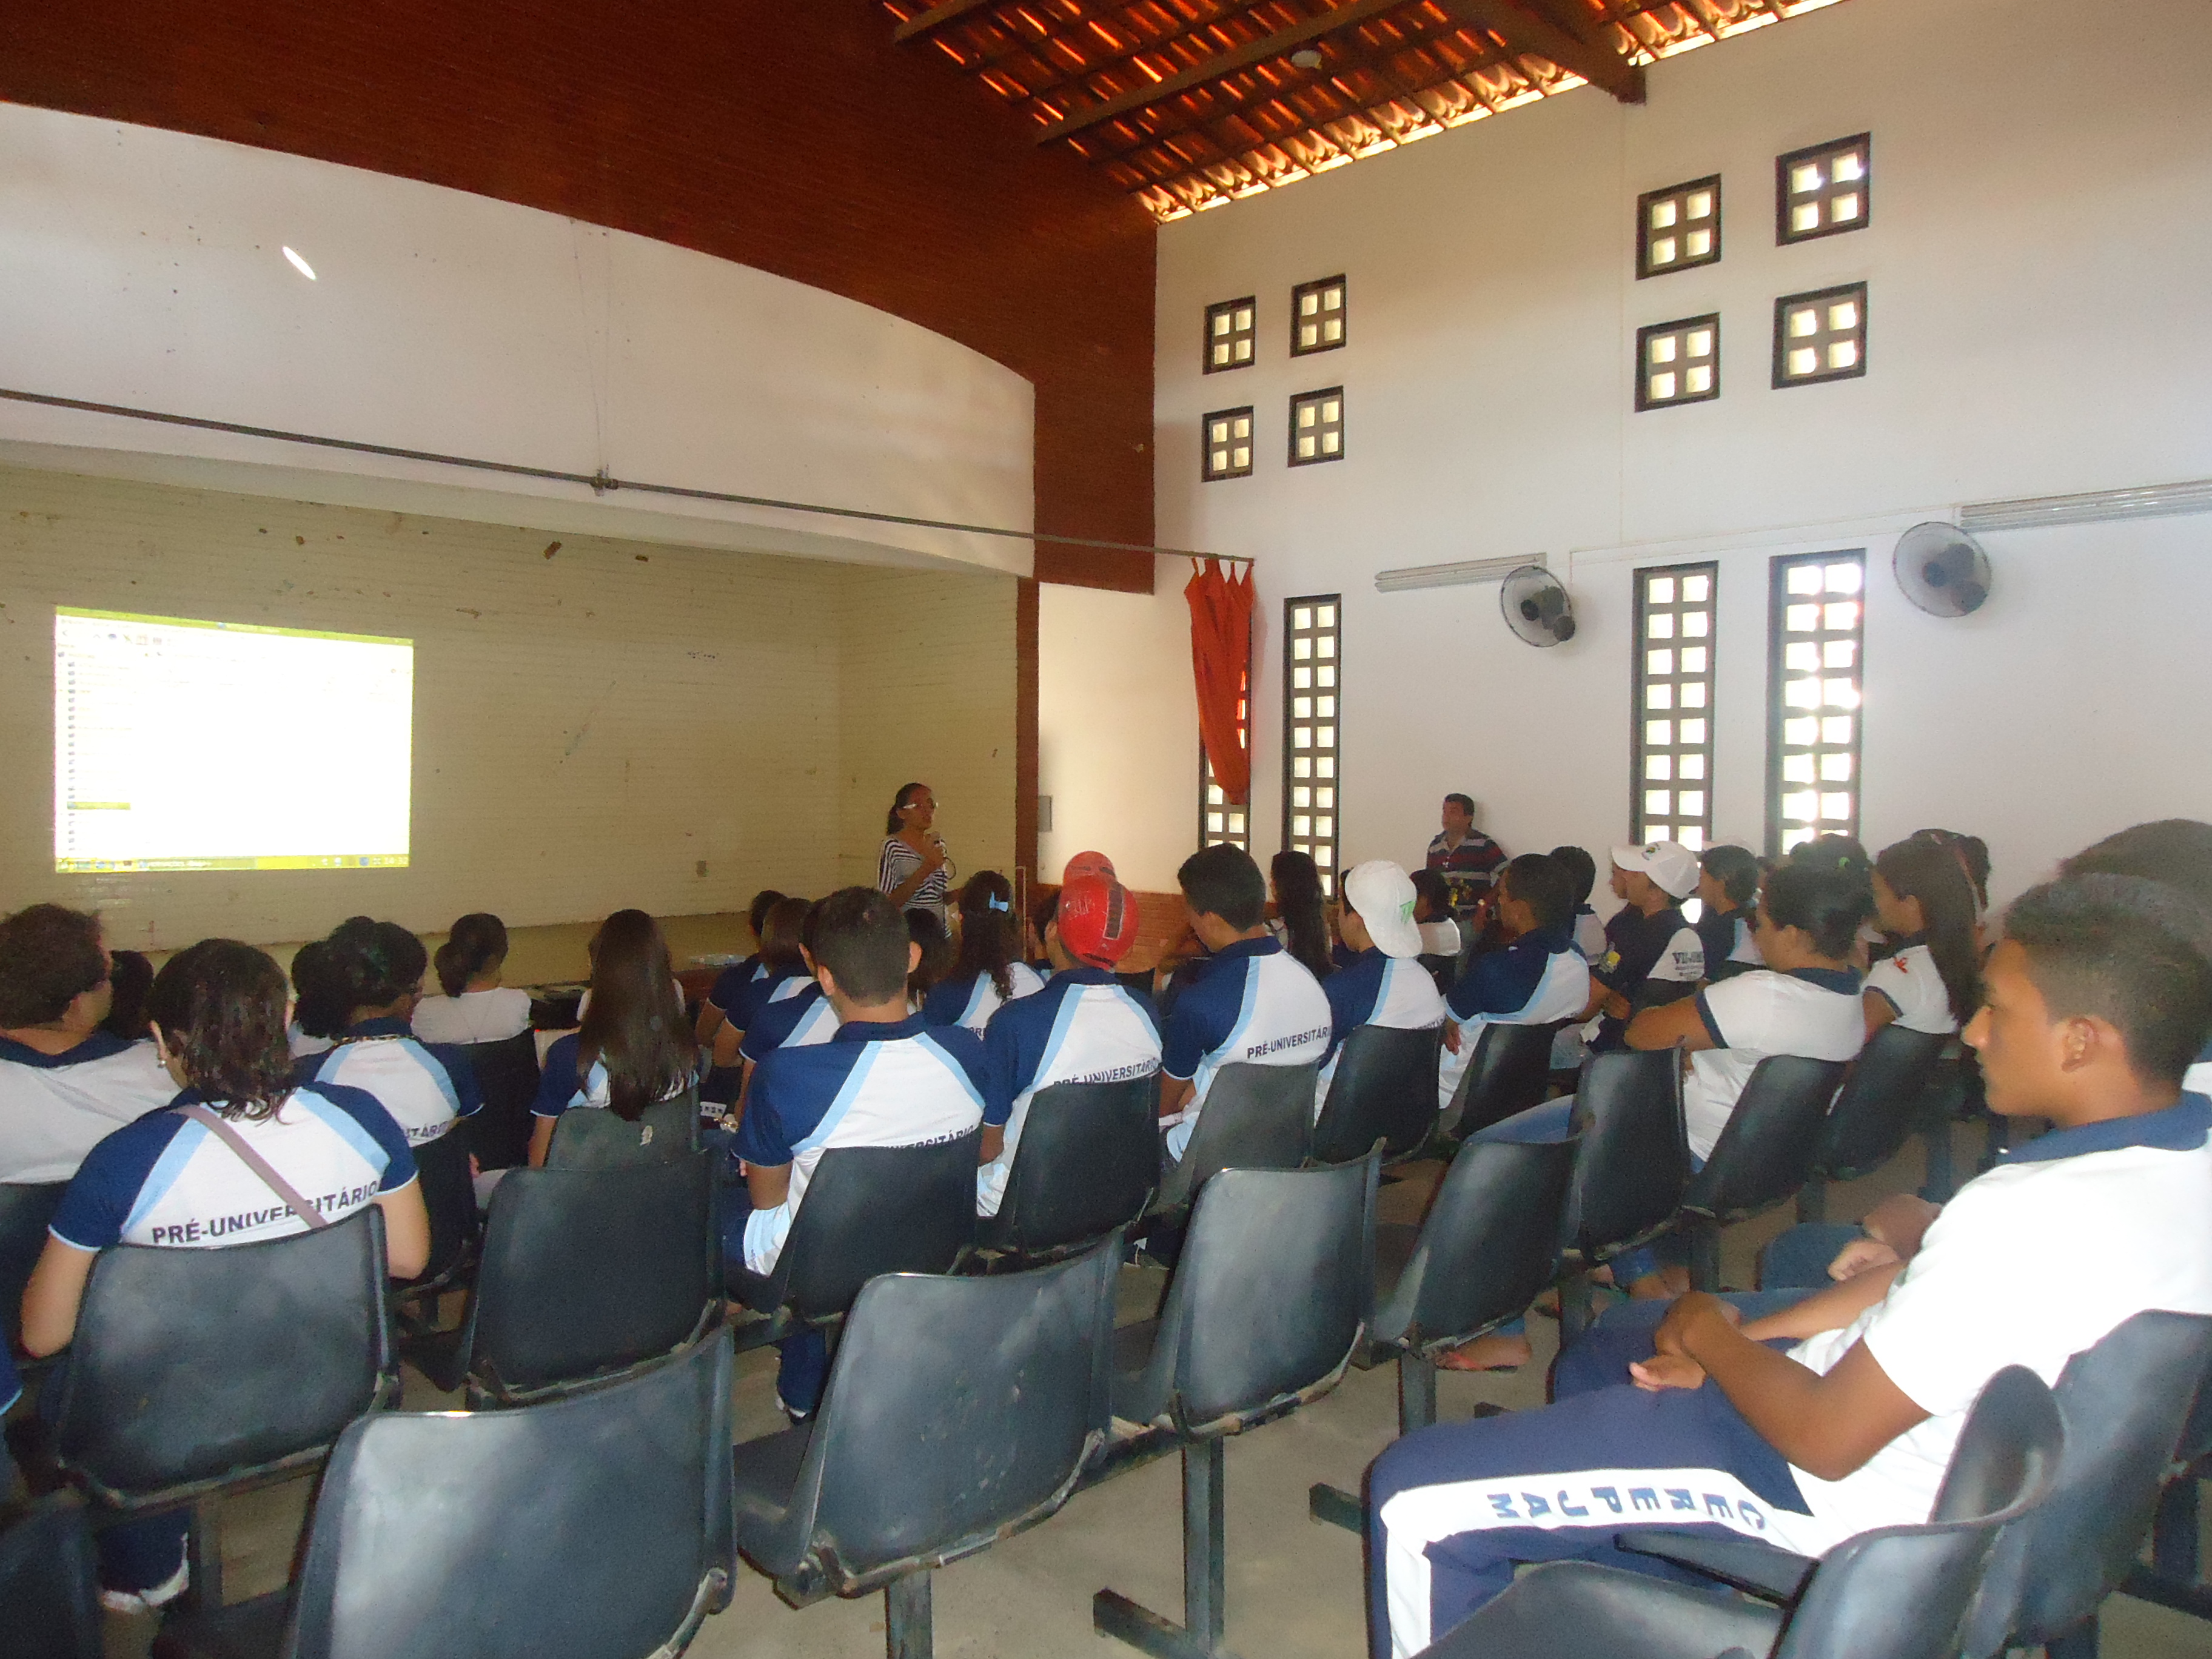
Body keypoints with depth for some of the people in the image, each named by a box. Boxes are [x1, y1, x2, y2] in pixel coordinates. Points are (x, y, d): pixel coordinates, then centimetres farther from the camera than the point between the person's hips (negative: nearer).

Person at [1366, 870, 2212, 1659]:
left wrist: (1711, 1338, -6)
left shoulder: (2037, 1217, -33)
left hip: (1840, 1490, -10)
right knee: (1594, 1358, 31)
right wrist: (1743, 1339, 0)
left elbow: (1827, 1438, -25)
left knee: (1416, 1498, -9)